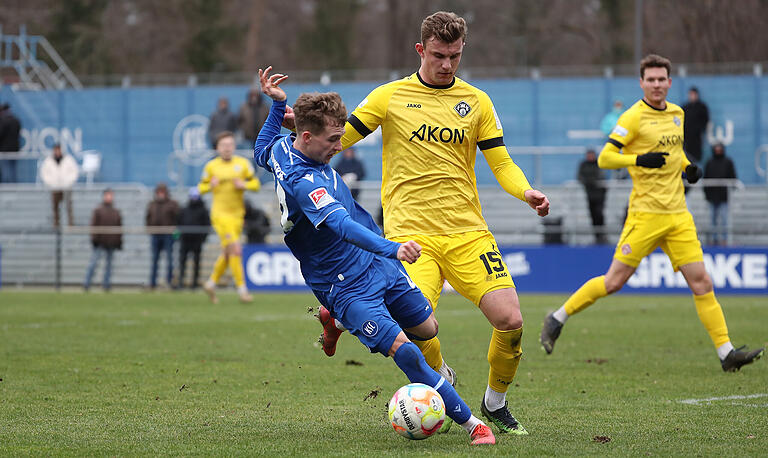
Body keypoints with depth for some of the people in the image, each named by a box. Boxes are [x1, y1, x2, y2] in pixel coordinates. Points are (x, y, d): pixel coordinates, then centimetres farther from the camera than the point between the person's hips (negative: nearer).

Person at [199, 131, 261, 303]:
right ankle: (241, 288, -14)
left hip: (237, 214, 4)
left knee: (227, 253, 13)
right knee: (235, 249, -17)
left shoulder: (243, 163, 4)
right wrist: (211, 186, -12)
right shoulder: (211, 166, 1)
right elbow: (201, 187, 10)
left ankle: (212, 283, 32)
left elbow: (256, 184, 6)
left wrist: (244, 185, -14)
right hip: (220, 213, -4)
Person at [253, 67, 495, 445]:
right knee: (405, 352, -23)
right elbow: (341, 226, -44)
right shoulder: (301, 182, -29)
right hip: (348, 285, -10)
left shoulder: (284, 146, 0)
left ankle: (337, 319, 36)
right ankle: (471, 424, -16)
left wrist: (277, 105, 24)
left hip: (380, 267, 10)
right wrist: (390, 248, -57)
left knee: (427, 328, 18)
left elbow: (262, 153, 26)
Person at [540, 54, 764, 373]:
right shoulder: (634, 117, -8)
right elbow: (604, 158, -10)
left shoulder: (677, 113, 13)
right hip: (646, 213, -5)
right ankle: (557, 319, 12)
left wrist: (689, 167, 11)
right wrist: (639, 160, -24)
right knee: (614, 281, -5)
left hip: (678, 214, 5)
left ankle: (726, 352, -3)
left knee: (701, 282, -2)